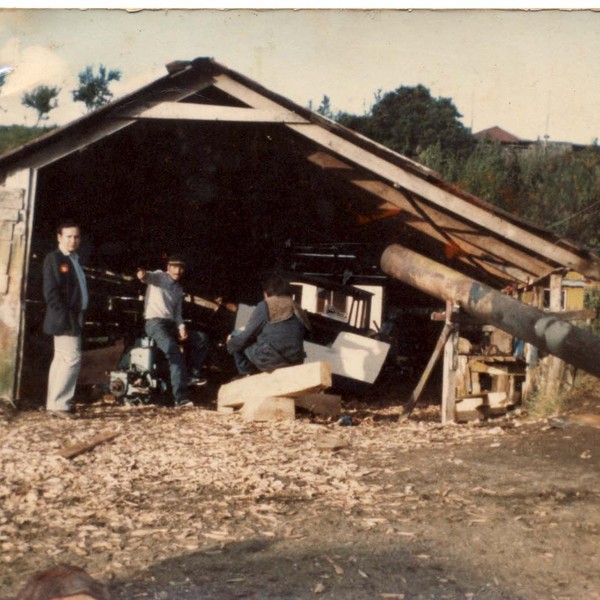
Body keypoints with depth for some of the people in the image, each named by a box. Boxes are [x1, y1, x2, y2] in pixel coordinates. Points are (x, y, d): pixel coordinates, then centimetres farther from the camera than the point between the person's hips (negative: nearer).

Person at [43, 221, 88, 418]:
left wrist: (77, 316, 12)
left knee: (61, 359, 11)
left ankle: (54, 402, 15)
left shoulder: (73, 260, 18)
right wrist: (65, 316, -22)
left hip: (73, 318, 10)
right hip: (64, 319, -10)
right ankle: (59, 403, -11)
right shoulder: (53, 258, -10)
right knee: (72, 358, -13)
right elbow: (51, 291, -17)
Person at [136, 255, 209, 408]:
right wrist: (144, 275, -49)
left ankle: (193, 374, 6)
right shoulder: (160, 276, 1)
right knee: (175, 353, -29)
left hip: (172, 325, 8)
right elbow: (151, 277, -23)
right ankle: (181, 398, -36)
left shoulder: (179, 289, 21)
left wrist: (181, 327, -1)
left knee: (202, 338, 1)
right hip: (155, 323, -8)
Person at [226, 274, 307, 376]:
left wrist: (230, 343, 24)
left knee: (236, 337, 15)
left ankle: (247, 373, 10)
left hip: (269, 361, -6)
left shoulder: (265, 306, 0)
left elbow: (246, 336, 3)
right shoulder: (297, 310, 14)